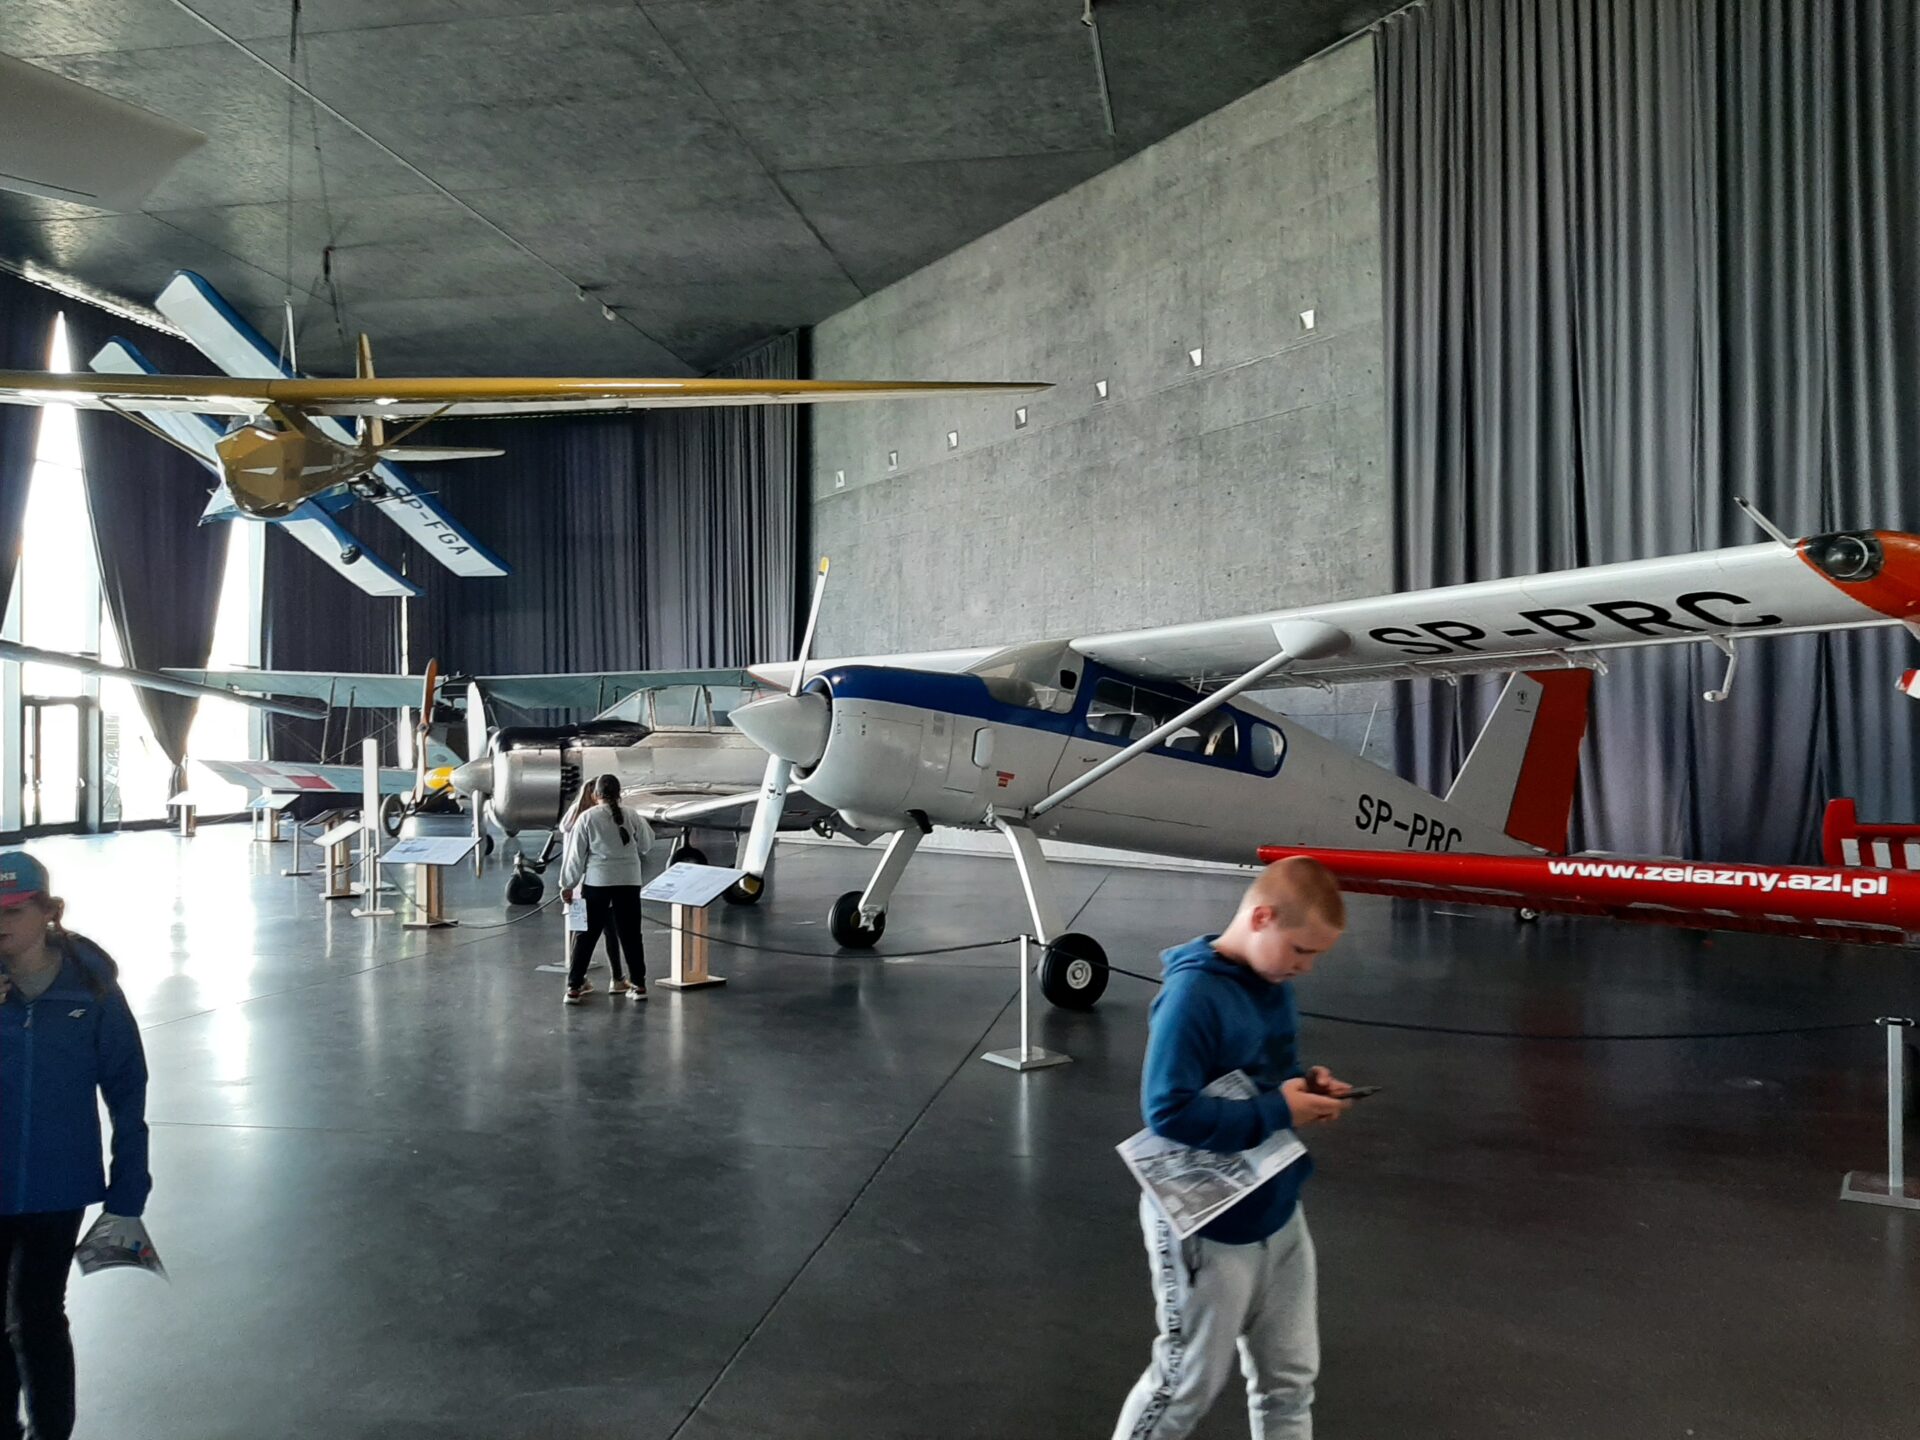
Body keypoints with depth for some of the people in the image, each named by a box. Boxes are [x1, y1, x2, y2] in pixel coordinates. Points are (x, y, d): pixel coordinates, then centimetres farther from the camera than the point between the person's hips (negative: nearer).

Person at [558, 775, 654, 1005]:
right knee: (630, 934, 8)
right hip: (628, 882, 1)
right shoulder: (631, 818, 0)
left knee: (586, 934, 6)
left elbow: (576, 854, -2)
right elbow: (647, 844, 13)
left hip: (597, 882, -1)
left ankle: (574, 987, 7)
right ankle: (639, 985, 13)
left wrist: (567, 885, 5)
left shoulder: (587, 818, -5)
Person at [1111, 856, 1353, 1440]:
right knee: (1189, 1383, 11)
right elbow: (1169, 1111, -31)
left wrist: (1307, 1087, -6)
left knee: (1290, 1381, 19)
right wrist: (1278, 1112, -25)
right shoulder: (1193, 994, -26)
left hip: (1277, 1214, 8)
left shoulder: (1274, 985, 2)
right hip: (1207, 1226, -8)